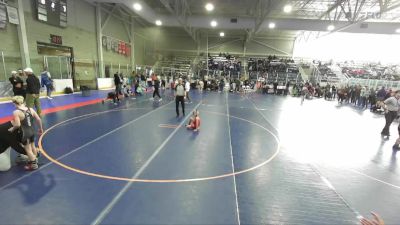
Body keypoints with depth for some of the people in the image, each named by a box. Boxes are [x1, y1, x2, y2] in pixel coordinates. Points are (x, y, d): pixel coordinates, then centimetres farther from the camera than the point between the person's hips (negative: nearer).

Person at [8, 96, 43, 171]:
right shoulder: (31, 109, -3)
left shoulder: (16, 112, -18)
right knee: (32, 147, 23)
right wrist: (41, 128, 12)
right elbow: (38, 119, 0)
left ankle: (34, 165, 18)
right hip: (32, 131, 6)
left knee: (28, 150, 9)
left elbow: (17, 125, -24)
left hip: (24, 133, -6)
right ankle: (34, 160, 38)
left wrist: (12, 129, -3)